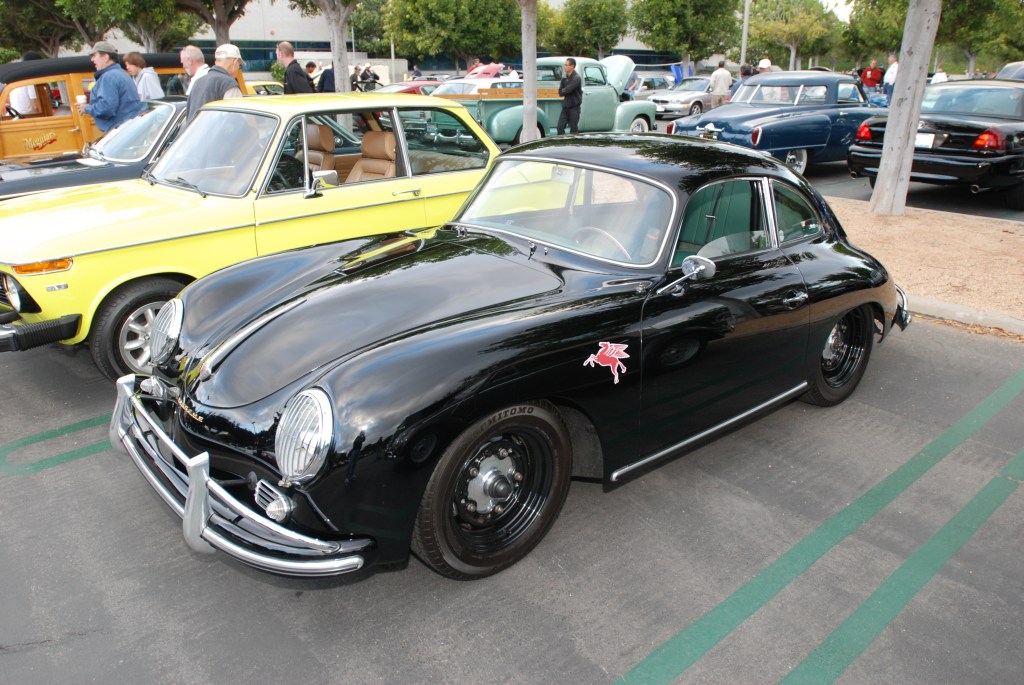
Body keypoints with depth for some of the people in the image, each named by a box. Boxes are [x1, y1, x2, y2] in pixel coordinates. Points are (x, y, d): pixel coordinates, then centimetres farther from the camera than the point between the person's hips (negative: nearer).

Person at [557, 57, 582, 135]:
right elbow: (560, 92, 4)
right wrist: (565, 92, -13)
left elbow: (567, 90, -21)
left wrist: (563, 91, -2)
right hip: (565, 106, 7)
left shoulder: (576, 78, -13)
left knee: (573, 129, 0)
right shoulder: (564, 77, 10)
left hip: (574, 107, -7)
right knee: (560, 127, 3)